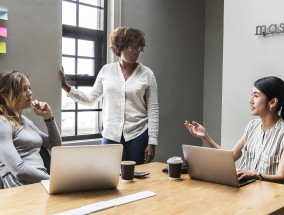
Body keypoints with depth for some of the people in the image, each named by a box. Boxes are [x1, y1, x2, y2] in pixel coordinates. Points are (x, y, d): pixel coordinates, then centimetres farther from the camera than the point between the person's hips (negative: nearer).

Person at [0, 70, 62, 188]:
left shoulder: (25, 120, 22)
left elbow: (56, 146, 27)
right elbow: (19, 169, -17)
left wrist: (48, 117, 14)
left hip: (41, 180, 8)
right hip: (21, 184, -8)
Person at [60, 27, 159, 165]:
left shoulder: (147, 74, -1)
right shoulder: (106, 70, 5)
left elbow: (153, 110, -2)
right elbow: (90, 99, 9)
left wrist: (152, 142, -7)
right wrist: (65, 86, -1)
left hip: (138, 135, -1)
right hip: (111, 135, 1)